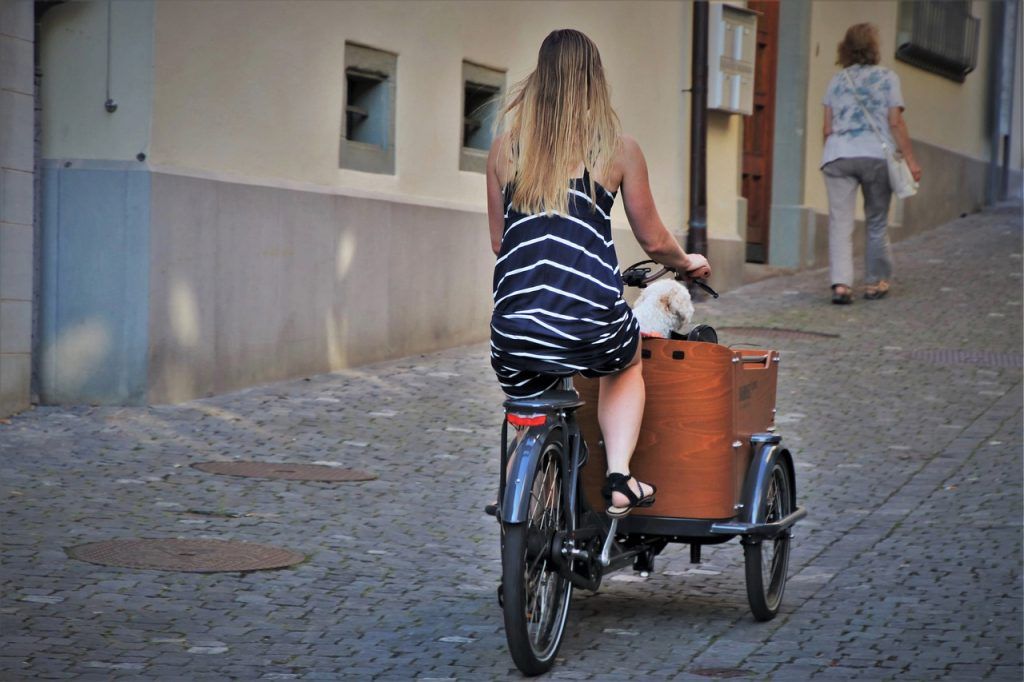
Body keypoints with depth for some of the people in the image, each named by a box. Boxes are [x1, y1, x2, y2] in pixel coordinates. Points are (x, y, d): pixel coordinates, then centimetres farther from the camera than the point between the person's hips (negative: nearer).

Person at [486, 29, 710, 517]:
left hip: (516, 330, 1)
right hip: (591, 325, -1)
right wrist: (686, 262, 34)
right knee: (625, 365, 33)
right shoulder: (619, 149, 4)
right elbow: (653, 241, 12)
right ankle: (619, 474, 14)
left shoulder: (504, 149, 10)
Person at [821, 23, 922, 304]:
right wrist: (910, 159, 1)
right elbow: (896, 122, -2)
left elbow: (827, 128, 12)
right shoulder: (887, 78, 5)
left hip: (838, 154, 2)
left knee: (840, 222, -2)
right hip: (877, 155, -1)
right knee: (877, 222, 12)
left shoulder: (837, 81, 13)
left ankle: (841, 282, -16)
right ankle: (875, 282, 19)